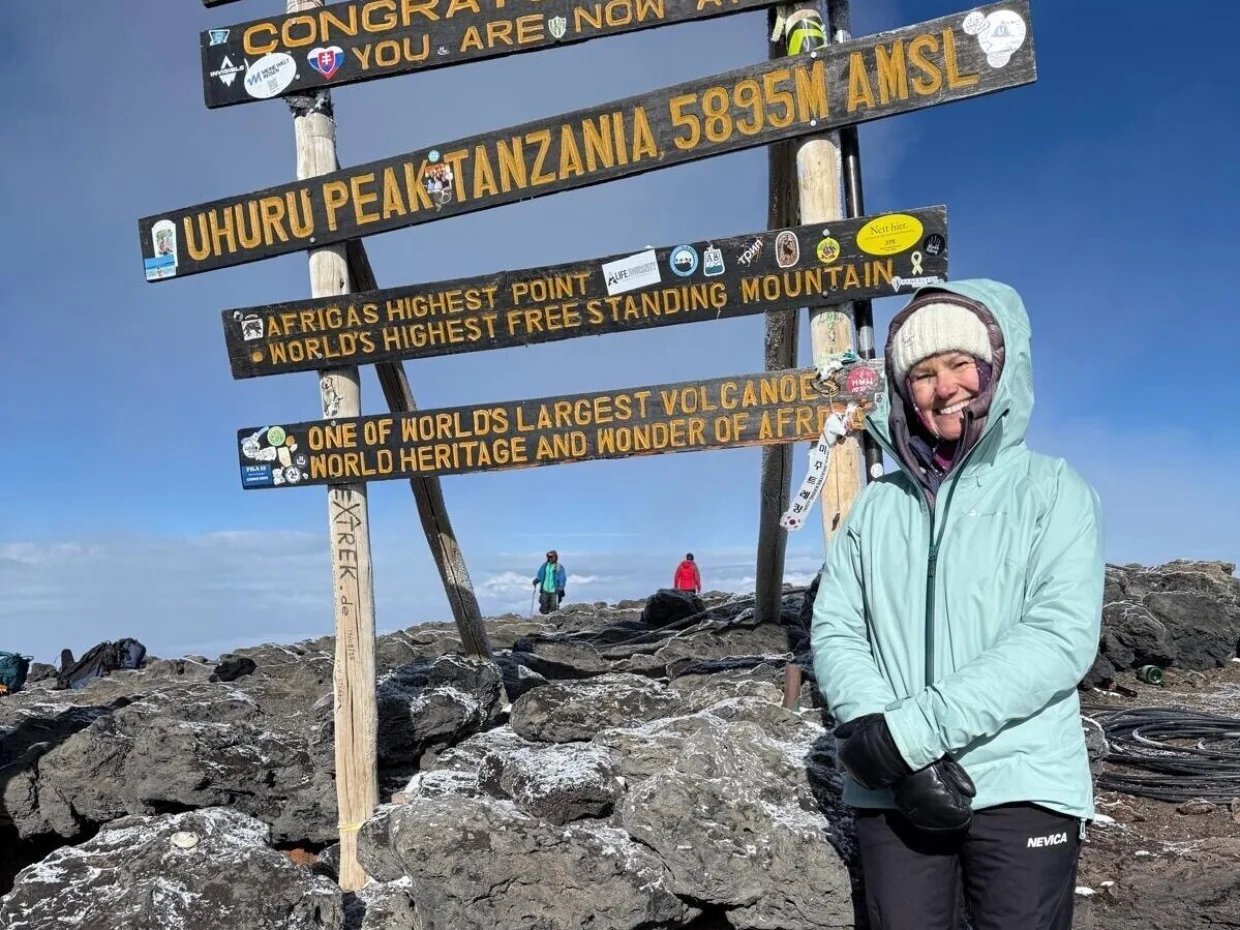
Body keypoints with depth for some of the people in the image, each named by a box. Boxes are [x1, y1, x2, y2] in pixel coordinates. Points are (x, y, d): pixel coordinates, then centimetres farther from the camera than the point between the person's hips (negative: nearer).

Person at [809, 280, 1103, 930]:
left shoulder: (1052, 488, 1)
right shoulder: (877, 506, 9)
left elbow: (1062, 636, -11)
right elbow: (834, 632, 3)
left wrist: (910, 729, -18)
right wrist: (891, 742, -16)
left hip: (1022, 787, -2)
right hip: (891, 791, 2)